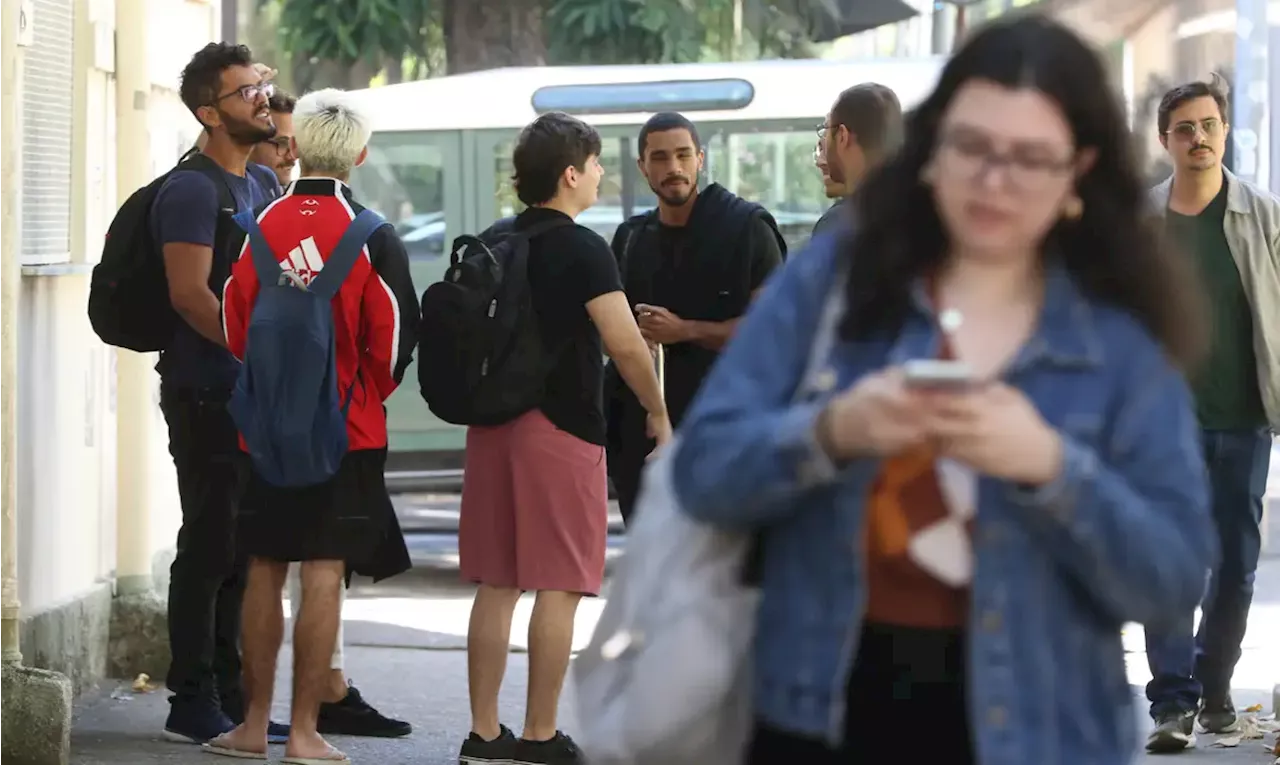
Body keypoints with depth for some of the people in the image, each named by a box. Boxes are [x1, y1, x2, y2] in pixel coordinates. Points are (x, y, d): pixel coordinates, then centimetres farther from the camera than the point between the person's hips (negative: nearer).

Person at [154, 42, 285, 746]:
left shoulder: (263, 185, 15)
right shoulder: (193, 190, -12)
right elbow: (190, 294, -20)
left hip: (254, 394, 8)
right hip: (207, 394, -8)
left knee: (241, 552, 12)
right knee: (210, 548, -5)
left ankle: (230, 699, 19)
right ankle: (193, 704, 0)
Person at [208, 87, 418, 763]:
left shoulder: (257, 226, -2)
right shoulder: (372, 236, -9)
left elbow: (231, 327, 4)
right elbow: (393, 336, -6)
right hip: (346, 430, -3)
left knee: (264, 571, 11)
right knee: (323, 576, -1)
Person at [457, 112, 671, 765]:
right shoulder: (583, 250, -10)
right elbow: (625, 345, -16)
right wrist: (658, 414, -4)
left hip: (493, 423, 7)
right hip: (562, 427, -7)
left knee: (495, 584, 9)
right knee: (558, 587, -2)